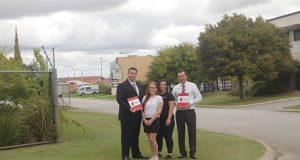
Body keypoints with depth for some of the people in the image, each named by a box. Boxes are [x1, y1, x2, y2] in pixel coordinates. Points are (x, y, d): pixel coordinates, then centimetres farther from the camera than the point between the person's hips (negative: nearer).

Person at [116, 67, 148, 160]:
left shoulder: (139, 86, 15)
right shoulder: (122, 86, -8)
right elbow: (120, 99, -16)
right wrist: (129, 108, -26)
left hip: (137, 115, 7)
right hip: (126, 115, -6)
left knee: (135, 135, 14)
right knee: (126, 136, 0)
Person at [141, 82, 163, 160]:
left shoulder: (159, 98, -3)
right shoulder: (145, 97, 9)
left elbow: (159, 111, -9)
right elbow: (142, 110, 8)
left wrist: (151, 120, -13)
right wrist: (144, 119, -6)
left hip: (154, 120, -4)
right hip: (146, 120, 5)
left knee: (152, 139, -10)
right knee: (150, 139, 7)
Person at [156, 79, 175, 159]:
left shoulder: (169, 95, -2)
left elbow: (171, 107, -8)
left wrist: (169, 118, -16)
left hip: (167, 119, -5)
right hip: (158, 119, 5)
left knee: (168, 136, 0)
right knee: (158, 136, 8)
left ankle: (170, 154, 7)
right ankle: (159, 152, 19)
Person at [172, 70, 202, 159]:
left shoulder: (192, 85, 2)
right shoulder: (175, 88, 9)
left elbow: (199, 97, 1)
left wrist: (191, 102, -15)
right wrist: (176, 103, -10)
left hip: (190, 111, -2)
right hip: (179, 112, 2)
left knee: (192, 132, 0)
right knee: (181, 133, 7)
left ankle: (192, 153, 9)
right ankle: (182, 153, 17)